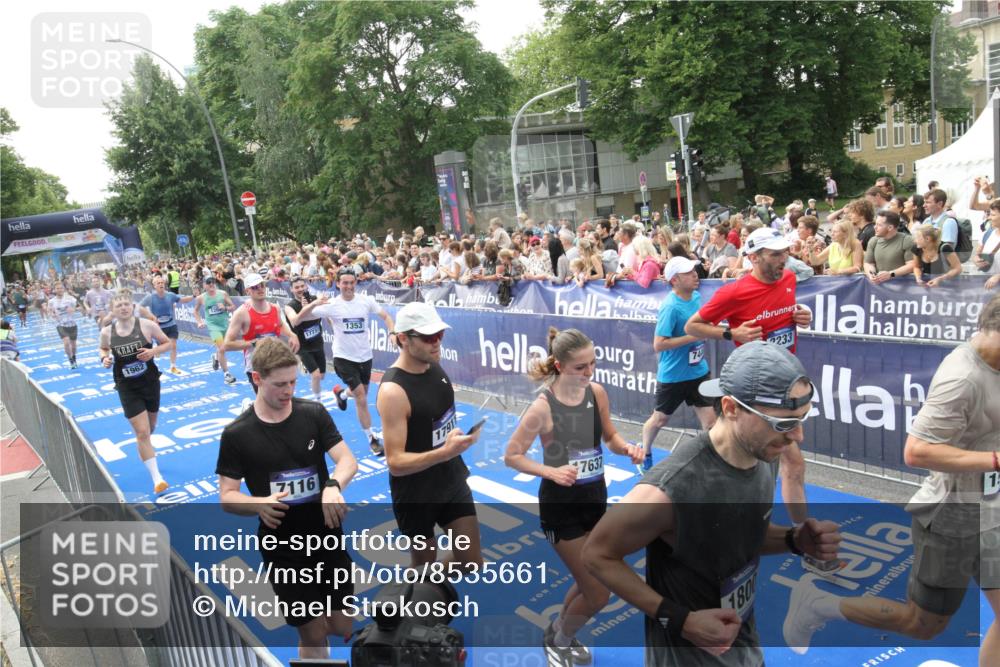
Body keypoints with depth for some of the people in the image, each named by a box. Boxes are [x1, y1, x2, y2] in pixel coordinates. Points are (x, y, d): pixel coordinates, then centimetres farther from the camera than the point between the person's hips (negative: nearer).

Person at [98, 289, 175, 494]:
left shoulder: (147, 325, -12)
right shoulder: (107, 332, -7)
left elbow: (168, 343, -1)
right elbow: (102, 349, 14)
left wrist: (154, 351, -19)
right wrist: (104, 359, -8)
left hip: (150, 382, 1)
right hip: (127, 388, -1)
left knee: (150, 427, 20)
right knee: (142, 432, -6)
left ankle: (144, 449, 56)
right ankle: (156, 478, 0)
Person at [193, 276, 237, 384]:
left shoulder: (223, 294, -5)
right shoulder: (201, 298, -5)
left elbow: (233, 307, 1)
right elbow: (196, 311, 12)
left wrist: (225, 308, -18)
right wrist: (199, 322, 0)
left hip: (225, 324, 3)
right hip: (213, 326, -3)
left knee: (222, 348, 20)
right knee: (221, 349, -16)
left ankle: (216, 358, 56)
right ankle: (226, 374, -7)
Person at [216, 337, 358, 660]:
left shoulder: (314, 413, -7)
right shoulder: (237, 434, -10)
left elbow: (347, 460, -8)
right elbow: (227, 497, -7)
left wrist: (333, 485, -31)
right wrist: (259, 504, -28)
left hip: (329, 538, 2)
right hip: (282, 549, -2)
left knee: (343, 628, 12)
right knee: (313, 636, 8)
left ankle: (319, 619, 46)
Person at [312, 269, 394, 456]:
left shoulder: (366, 300, -8)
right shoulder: (332, 304, -12)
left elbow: (385, 316, 0)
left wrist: (392, 332, -18)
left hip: (364, 356, 4)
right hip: (344, 357, -3)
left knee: (361, 394, 22)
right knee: (361, 400, -8)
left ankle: (341, 393, 58)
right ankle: (372, 439, 8)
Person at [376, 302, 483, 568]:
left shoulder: (435, 367, -3)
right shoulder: (393, 391, -26)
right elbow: (395, 463, -27)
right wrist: (445, 452, -38)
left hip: (452, 481, 7)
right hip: (415, 494, -6)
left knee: (472, 562, 12)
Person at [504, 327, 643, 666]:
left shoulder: (597, 392, -8)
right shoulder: (543, 407, -24)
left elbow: (610, 437, 7)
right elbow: (511, 456, -15)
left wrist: (628, 448, -14)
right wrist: (551, 472, -28)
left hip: (595, 497, 6)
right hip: (560, 505, -6)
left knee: (588, 583, 21)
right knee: (598, 595, 0)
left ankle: (561, 633, 50)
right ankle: (558, 640, 30)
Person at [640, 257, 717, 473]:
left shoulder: (697, 297, 0)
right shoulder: (670, 307, -23)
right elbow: (658, 344, -24)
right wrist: (693, 336, -24)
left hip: (698, 371, 6)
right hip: (673, 375, -5)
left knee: (710, 419, 3)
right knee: (660, 419, 15)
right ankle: (645, 454, 40)